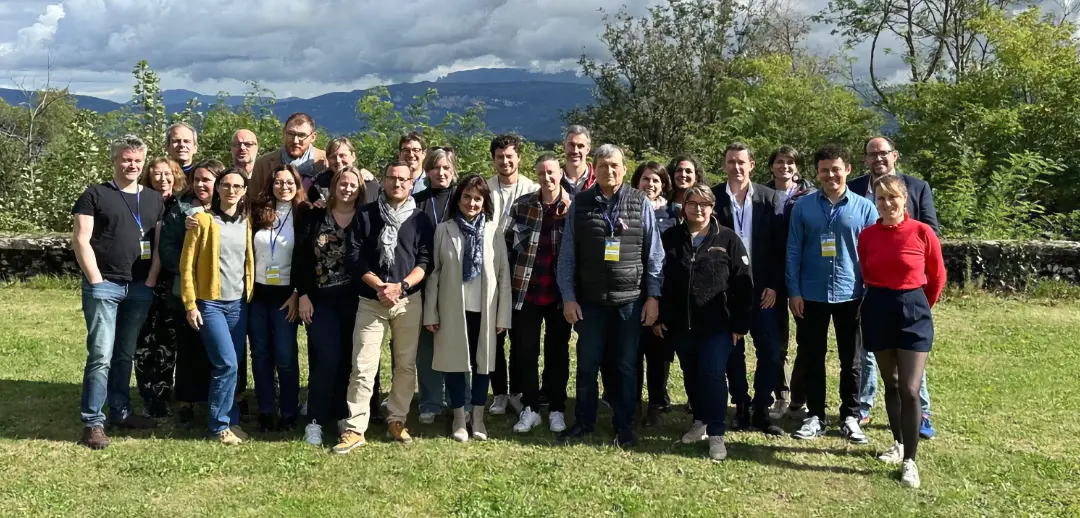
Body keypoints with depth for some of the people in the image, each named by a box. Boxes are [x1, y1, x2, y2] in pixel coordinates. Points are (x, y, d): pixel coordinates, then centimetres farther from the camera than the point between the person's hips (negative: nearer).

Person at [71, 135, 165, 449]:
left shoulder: (154, 200, 13)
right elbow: (81, 240, -5)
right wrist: (96, 281, -11)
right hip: (104, 286, -4)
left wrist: (151, 281, 1)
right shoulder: (95, 195, 0)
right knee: (101, 355, -7)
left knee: (125, 354, 13)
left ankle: (120, 412, 23)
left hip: (140, 288, 4)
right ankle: (93, 423, -1)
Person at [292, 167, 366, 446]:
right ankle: (315, 421, 1)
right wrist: (303, 294, -6)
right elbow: (300, 258, 1)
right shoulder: (314, 218, 3)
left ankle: (341, 416, 17)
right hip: (321, 299, -1)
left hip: (353, 300, 1)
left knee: (348, 360, 4)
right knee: (326, 359, -10)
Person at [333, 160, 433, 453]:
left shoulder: (420, 220, 7)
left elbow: (425, 260, 1)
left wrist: (401, 286, -14)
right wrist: (380, 285, -13)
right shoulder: (366, 215, 5)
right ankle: (355, 429, 0)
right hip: (371, 301, -1)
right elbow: (353, 256, -1)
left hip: (409, 302, 1)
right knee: (362, 367, -5)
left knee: (406, 364, 7)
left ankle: (397, 421, 20)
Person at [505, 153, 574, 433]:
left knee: (557, 351, 9)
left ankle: (557, 409, 21)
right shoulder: (522, 204, 2)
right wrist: (509, 279, 3)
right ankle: (530, 408, 20)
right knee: (525, 351, 7)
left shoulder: (573, 207, -1)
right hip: (526, 290, 1)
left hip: (560, 292, -1)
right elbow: (508, 242, 6)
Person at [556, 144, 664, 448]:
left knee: (627, 366, 10)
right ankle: (584, 422, 27)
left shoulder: (640, 203, -1)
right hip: (590, 300, 1)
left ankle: (624, 426, 25)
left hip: (630, 300, 0)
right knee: (587, 365, 11)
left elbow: (654, 254, 1)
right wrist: (568, 297, -3)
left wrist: (653, 296, -3)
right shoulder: (579, 204, 0)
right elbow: (567, 255, 1)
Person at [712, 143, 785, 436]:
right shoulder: (712, 197, -2)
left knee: (770, 351, 0)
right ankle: (741, 408, 21)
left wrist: (774, 285, -6)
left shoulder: (769, 198, 1)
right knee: (733, 351, 8)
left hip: (761, 287, 1)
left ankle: (761, 410, 13)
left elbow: (779, 245, 0)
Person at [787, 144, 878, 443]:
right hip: (812, 296, 1)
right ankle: (814, 416, 19)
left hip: (850, 296, 0)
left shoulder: (864, 208, 0)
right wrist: (794, 291, -5)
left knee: (851, 360, 9)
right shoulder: (803, 206, 1)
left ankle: (850, 417, 20)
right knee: (812, 358, 8)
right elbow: (793, 251, 1)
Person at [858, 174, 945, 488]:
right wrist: (880, 301, 15)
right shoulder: (867, 236, -1)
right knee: (890, 383, 14)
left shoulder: (922, 232, -9)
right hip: (877, 311, 3)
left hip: (913, 312, -3)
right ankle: (898, 444, 31)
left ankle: (909, 461, 3)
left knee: (910, 389, -7)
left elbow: (937, 277, 4)